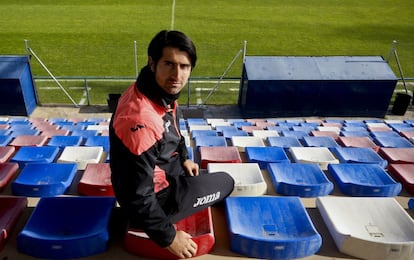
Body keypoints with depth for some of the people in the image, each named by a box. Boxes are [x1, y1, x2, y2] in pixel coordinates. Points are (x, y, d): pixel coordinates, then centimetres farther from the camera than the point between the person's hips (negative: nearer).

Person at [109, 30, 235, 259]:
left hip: (159, 169, 9)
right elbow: (138, 195, -32)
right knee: (225, 182, 7)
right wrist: (168, 237, -22)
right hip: (152, 198, -9)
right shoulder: (140, 121, -38)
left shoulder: (161, 92, -9)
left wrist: (184, 158, 18)